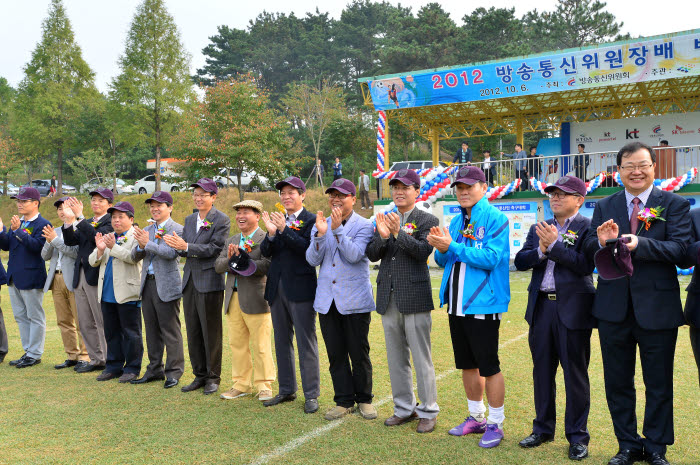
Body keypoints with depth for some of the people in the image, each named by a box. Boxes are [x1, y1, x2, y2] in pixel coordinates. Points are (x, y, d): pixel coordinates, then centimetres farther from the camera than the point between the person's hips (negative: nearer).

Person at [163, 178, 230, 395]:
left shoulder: (222, 220, -7)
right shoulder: (189, 220, 15)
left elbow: (215, 248, -17)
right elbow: (183, 250, 12)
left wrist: (185, 246, -23)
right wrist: (176, 245, -11)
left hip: (210, 282, -7)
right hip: (189, 280, 7)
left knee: (211, 332, 2)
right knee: (193, 331, 12)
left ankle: (213, 378, 14)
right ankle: (199, 375, 24)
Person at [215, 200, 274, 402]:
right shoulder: (231, 241, 17)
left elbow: (267, 265, -19)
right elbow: (218, 266, 6)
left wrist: (242, 262, -26)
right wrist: (230, 260, -15)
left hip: (256, 300, -6)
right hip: (233, 299, 7)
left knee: (261, 346, 0)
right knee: (237, 344, 12)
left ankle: (264, 386, 12)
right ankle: (241, 384, 23)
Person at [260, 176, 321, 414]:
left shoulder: (311, 220, -5)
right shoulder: (277, 219, 11)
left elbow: (309, 248, -20)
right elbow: (265, 252, 2)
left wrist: (284, 229, -23)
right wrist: (271, 232, -16)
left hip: (301, 289, -6)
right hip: (277, 288, 6)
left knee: (306, 343, 0)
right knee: (282, 342, 14)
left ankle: (311, 395, 9)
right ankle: (286, 390, 27)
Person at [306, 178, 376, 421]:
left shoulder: (364, 226, -2)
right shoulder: (320, 225, 10)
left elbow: (354, 255, -17)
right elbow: (312, 259, 0)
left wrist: (337, 229, -23)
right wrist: (320, 234, -15)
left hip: (355, 300, -4)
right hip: (327, 300, 4)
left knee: (359, 353, 4)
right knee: (336, 354, 8)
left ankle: (364, 399, 21)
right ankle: (344, 401, 20)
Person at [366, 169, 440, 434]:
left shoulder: (427, 220, -1)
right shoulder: (384, 220, 13)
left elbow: (424, 251, -16)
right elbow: (372, 255, 4)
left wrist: (399, 233, -24)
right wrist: (382, 236, -14)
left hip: (414, 297, -5)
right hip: (389, 299, 5)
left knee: (421, 358, 1)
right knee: (396, 359, 13)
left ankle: (428, 412, 14)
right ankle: (403, 408, 27)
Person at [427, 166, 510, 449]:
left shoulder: (496, 219, -9)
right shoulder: (457, 221, 13)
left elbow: (490, 258, -21)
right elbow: (444, 262, 13)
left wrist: (452, 247, -22)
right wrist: (441, 249, -9)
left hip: (483, 304, -7)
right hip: (457, 304, 7)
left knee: (488, 366, 1)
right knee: (467, 364, 16)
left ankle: (495, 424, 15)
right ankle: (476, 417, 31)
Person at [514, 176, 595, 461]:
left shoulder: (587, 227, -4)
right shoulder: (538, 228, 13)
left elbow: (586, 264, -17)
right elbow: (520, 261, 4)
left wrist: (554, 244, -17)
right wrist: (541, 250, -12)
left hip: (572, 309, -5)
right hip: (541, 307, 5)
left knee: (575, 373, 4)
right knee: (542, 371, 14)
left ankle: (577, 436, 17)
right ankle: (543, 429, 28)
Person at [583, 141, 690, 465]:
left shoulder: (674, 204, -1)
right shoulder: (604, 207, 7)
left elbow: (680, 249, -14)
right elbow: (589, 250, 0)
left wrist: (640, 243, -29)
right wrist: (601, 242, -23)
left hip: (657, 308, -2)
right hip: (614, 308, 3)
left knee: (659, 385, 10)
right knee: (617, 383, 12)